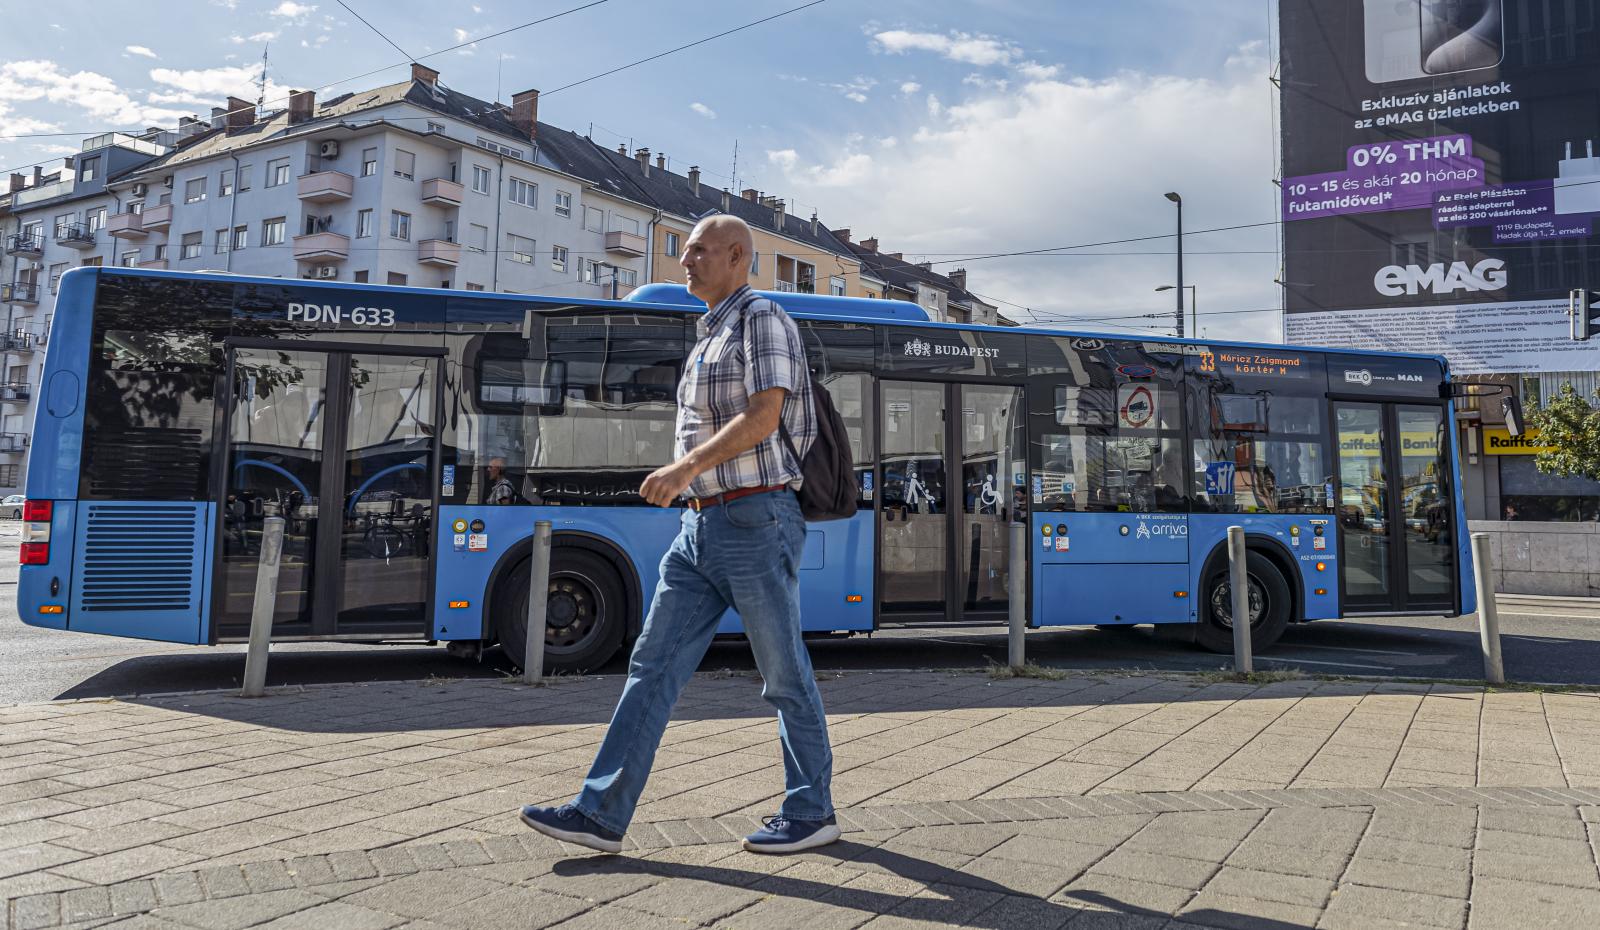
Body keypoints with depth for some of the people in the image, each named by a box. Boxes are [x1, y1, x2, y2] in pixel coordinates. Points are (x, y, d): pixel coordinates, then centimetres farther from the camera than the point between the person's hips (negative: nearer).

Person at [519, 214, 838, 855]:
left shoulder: (763, 320, -6)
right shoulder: (709, 338, 21)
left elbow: (763, 417, -19)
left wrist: (687, 468, -26)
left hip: (754, 522, -9)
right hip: (700, 526, 9)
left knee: (785, 676, 3)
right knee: (653, 667, 4)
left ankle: (811, 814, 18)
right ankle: (601, 815, 7)